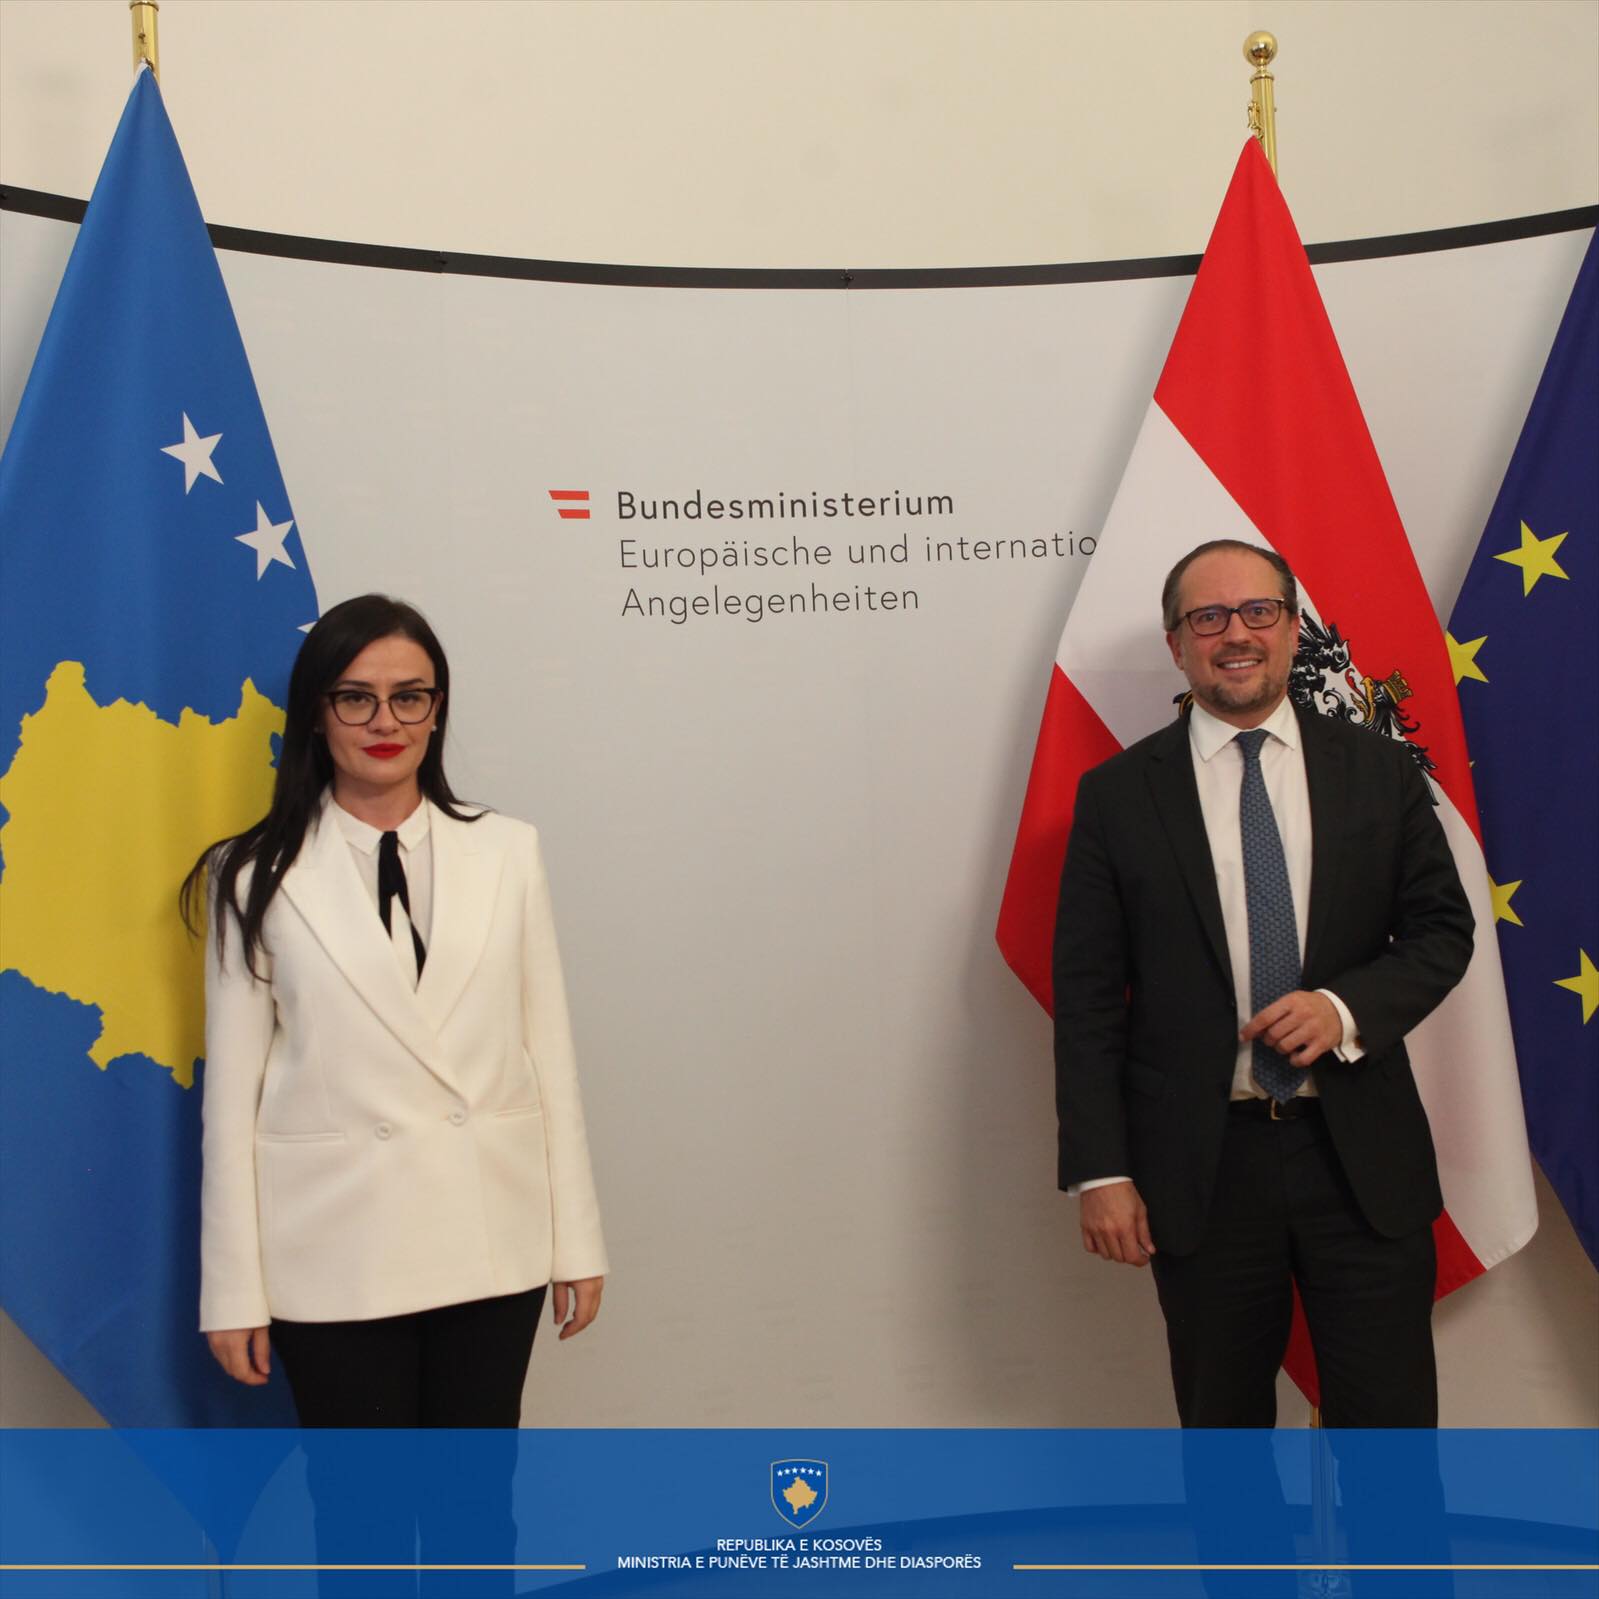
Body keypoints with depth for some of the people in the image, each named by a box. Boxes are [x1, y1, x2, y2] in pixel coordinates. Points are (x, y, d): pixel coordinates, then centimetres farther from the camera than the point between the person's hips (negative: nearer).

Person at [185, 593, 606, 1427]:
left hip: (490, 1241, 2)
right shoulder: (259, 877, -3)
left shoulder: (507, 852, 0)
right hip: (335, 1249, -1)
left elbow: (548, 1050, 2)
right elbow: (234, 1090, -2)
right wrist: (235, 1289, -2)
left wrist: (577, 1240, 3)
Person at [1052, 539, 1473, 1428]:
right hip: (1199, 1164, 0)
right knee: (1223, 1423, 13)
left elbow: (1443, 929, 8)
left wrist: (1347, 1008, -12)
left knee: (1392, 1419, 5)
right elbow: (1087, 996, -1)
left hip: (1362, 1155, 1)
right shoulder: (1118, 795, 0)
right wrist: (1100, 1172, -6)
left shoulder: (1382, 771, 5)